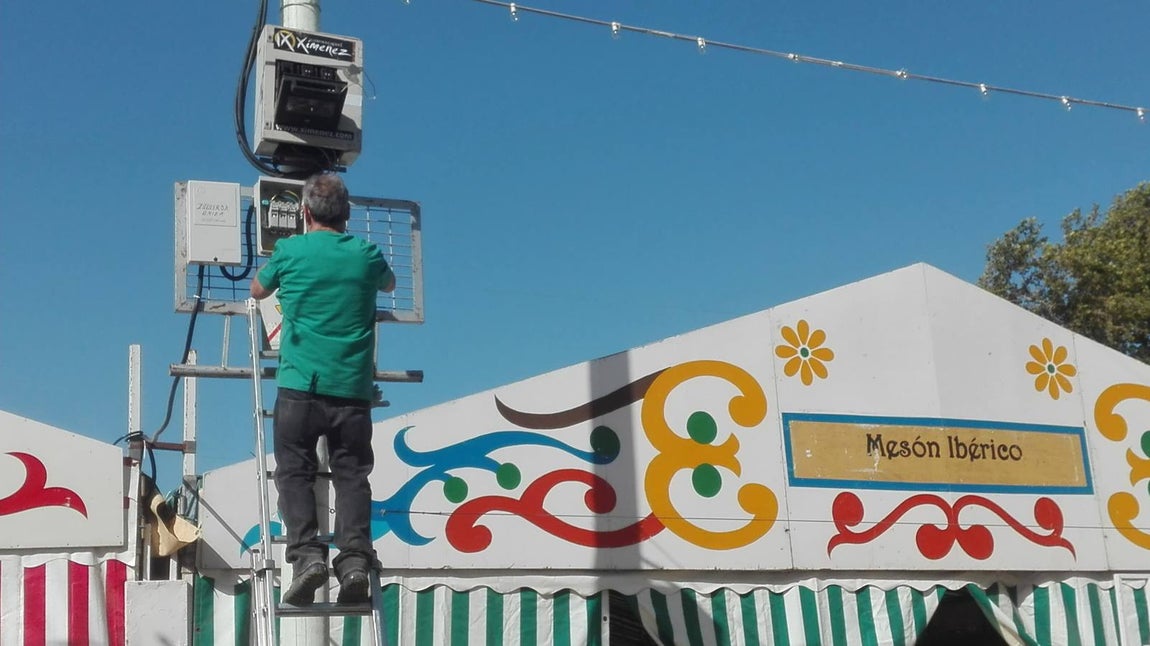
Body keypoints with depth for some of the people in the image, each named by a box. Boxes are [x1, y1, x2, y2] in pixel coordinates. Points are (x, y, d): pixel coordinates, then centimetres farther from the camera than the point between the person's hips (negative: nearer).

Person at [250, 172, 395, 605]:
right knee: (351, 475, 4)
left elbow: (257, 290, 24)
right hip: (354, 388, 2)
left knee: (294, 471, 5)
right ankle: (354, 557, -9)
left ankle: (306, 551, -9)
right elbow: (389, 285, 33)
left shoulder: (290, 251, 4)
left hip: (300, 385, -2)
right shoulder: (366, 254, 9)